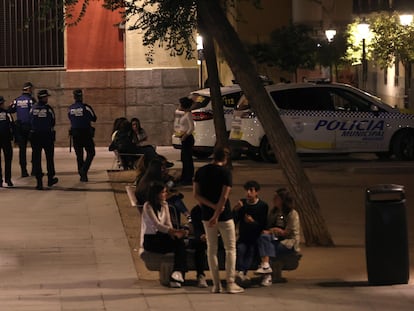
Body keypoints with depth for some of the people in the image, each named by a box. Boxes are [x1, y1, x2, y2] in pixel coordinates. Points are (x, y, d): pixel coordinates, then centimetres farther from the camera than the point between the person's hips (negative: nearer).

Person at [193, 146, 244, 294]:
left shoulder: (200, 171, 4)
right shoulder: (225, 172, -9)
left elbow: (196, 194, -3)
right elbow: (224, 196, -17)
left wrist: (212, 206, -9)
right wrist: (217, 215, -17)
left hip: (207, 215, 4)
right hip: (224, 215, -4)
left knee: (211, 248, 10)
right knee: (230, 249, 4)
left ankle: (216, 284, 8)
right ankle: (231, 284, -1)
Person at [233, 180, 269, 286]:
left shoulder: (263, 206, 1)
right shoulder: (242, 203, 11)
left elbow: (263, 226, -2)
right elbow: (233, 222, 6)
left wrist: (253, 222, -20)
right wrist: (235, 210, -12)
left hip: (256, 238, -2)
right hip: (243, 238, 2)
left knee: (251, 249, -33)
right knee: (240, 248, -30)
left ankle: (242, 272, -53)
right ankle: (242, 273, -48)